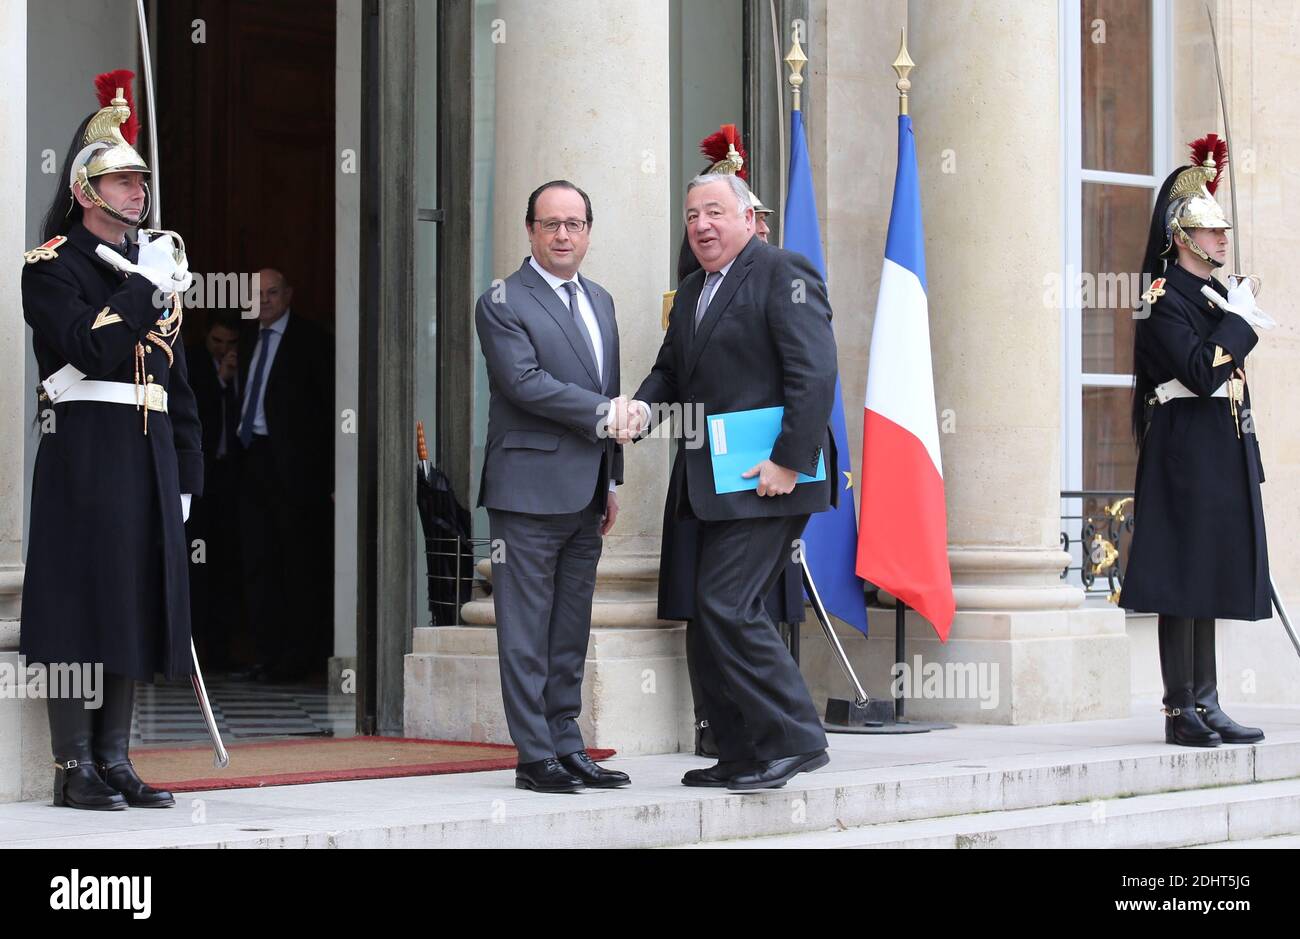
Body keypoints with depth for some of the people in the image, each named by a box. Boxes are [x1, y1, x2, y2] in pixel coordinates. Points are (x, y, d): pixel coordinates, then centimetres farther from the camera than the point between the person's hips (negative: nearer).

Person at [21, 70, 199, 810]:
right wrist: (143, 288, -14)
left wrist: (186, 473, 14)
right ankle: (75, 768, 0)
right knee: (83, 606, -6)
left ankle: (115, 761, 13)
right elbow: (88, 348, -19)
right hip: (86, 451, -7)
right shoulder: (52, 264, -3)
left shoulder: (157, 268, 18)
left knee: (137, 605, 7)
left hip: (150, 459, 7)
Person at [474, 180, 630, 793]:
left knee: (571, 631, 10)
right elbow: (524, 382, -17)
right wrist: (602, 413, -15)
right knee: (526, 631, -4)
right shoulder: (502, 304, -6)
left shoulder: (600, 301, 18)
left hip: (585, 495, 7)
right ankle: (536, 757, -1)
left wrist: (611, 479, 19)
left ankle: (567, 747, 15)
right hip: (530, 488, -7)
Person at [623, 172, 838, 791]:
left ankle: (794, 740, -7)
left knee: (728, 606, -15)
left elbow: (814, 374, -15)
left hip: (764, 480, -9)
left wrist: (789, 461, -20)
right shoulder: (692, 292, 19)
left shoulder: (782, 275, -8)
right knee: (714, 615, 10)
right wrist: (645, 405, 1)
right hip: (714, 484, 9)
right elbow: (671, 368, 24)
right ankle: (742, 757, 16)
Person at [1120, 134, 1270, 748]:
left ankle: (1207, 707, 13)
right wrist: (1241, 319, -13)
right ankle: (1181, 712, -4)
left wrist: (1248, 460, 20)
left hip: (1222, 457, 9)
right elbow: (1202, 374, -23)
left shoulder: (1215, 295, 18)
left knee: (1210, 580, 10)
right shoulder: (1164, 300, -10)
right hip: (1185, 455, -9)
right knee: (1182, 582, -7)